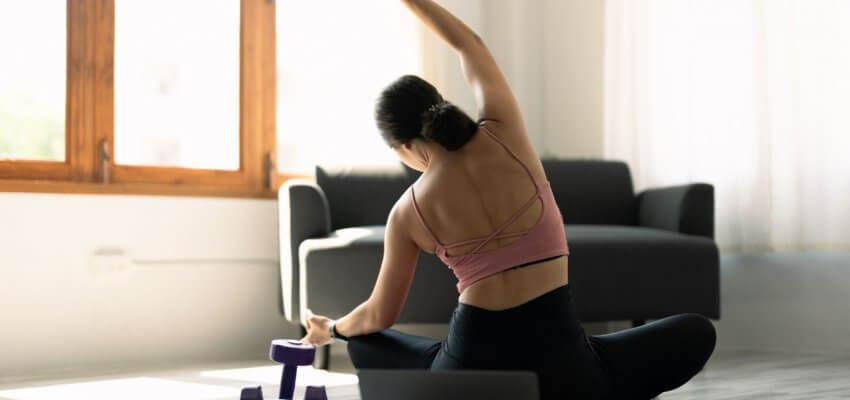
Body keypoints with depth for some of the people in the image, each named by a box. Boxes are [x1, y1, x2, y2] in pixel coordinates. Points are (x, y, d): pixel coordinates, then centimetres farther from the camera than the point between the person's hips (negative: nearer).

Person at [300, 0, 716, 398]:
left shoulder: (407, 212, 0)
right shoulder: (503, 134, -3)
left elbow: (379, 316, 14)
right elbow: (469, 45, 16)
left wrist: (331, 329, 35)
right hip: (557, 366, -1)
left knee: (363, 342, 32)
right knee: (697, 332, 20)